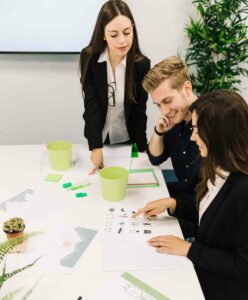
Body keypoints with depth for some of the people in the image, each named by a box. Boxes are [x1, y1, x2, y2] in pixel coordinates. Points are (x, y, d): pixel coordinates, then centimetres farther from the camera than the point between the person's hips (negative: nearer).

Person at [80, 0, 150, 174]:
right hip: (98, 137, 0)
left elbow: (140, 110, -10)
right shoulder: (89, 58, -17)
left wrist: (142, 149, -12)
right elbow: (91, 105, -21)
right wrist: (96, 147, -29)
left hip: (127, 139, 0)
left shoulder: (142, 64, -16)